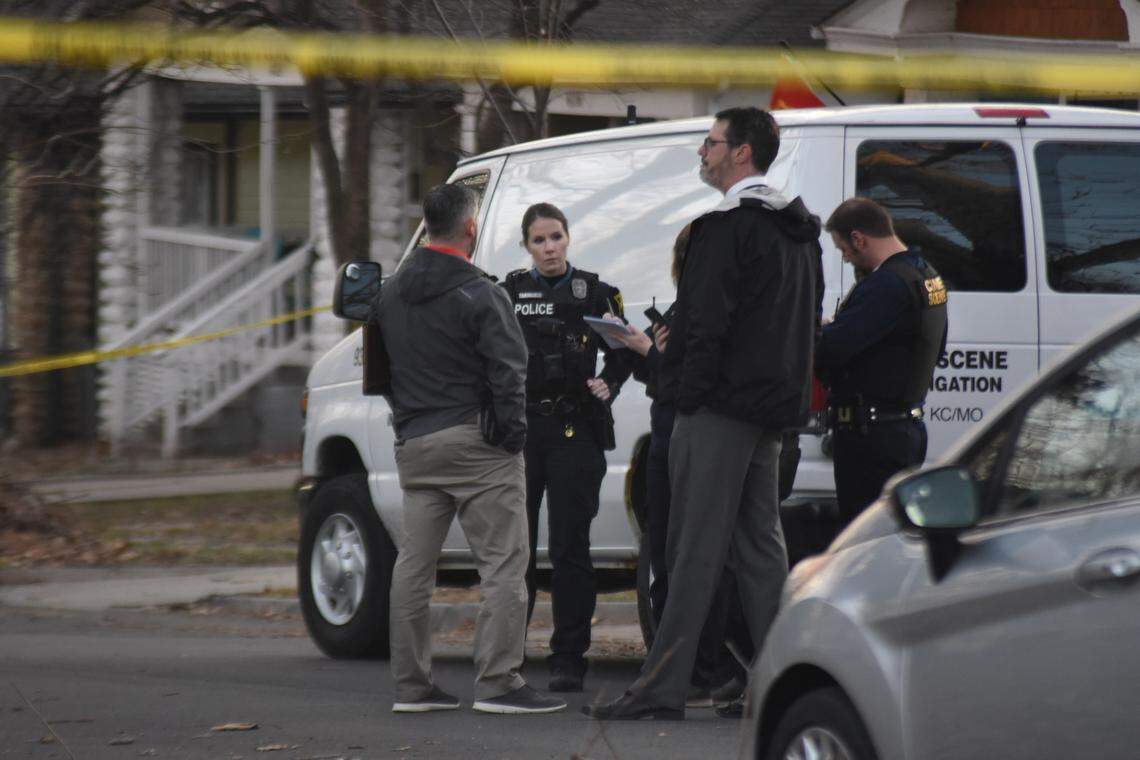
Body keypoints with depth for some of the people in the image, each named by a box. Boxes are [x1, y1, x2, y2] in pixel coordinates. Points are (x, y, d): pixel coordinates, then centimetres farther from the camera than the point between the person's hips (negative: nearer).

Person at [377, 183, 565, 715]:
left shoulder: (390, 294, 11)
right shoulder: (478, 296, -13)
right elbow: (508, 369, -16)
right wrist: (512, 431, -7)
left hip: (414, 446, 7)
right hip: (474, 446, -7)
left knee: (414, 565, 11)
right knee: (503, 562, -5)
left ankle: (410, 684, 13)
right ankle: (498, 682, -11)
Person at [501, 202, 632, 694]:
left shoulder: (595, 293, 5)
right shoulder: (509, 293, 10)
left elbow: (620, 353, 14)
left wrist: (607, 387, -4)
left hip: (574, 431, -2)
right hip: (519, 429, 2)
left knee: (569, 548, -3)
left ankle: (568, 659, 1)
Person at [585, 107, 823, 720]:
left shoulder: (727, 228, -13)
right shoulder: (799, 231, 17)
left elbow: (709, 321, -19)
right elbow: (809, 322, 22)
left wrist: (689, 394, -13)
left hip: (721, 408, -9)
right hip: (773, 409, 9)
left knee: (696, 549, -9)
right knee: (760, 544, 12)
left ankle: (663, 686, -9)